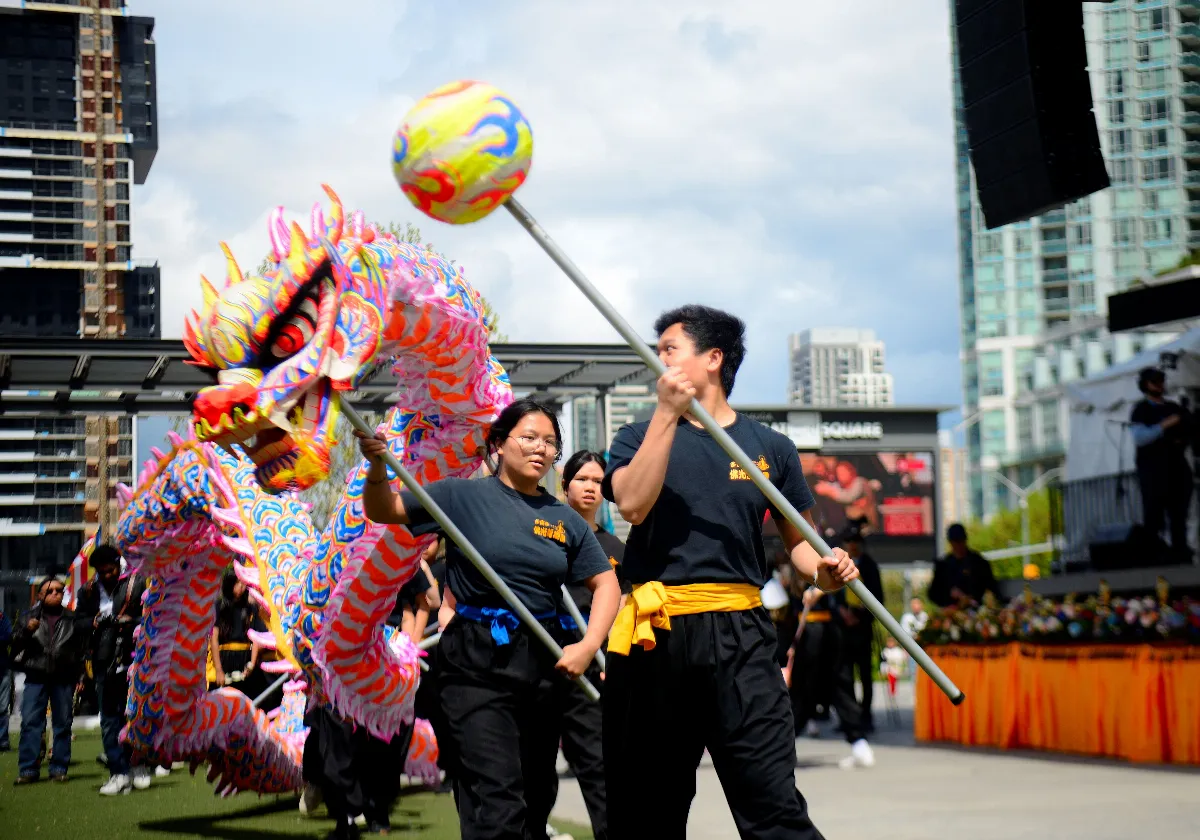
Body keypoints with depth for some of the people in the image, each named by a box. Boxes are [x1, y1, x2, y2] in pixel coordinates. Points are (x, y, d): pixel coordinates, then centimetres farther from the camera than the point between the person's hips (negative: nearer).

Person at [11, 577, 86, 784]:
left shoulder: (72, 620, 11)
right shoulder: (30, 616, 9)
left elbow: (81, 649, 15)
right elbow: (16, 645, 4)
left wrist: (78, 675, 7)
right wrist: (26, 631, -15)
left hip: (63, 679, 1)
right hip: (36, 677, -1)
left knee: (63, 723, 2)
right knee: (30, 722, -7)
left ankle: (59, 768, 9)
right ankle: (27, 769, -5)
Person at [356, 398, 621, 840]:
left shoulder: (566, 519, 6)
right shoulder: (464, 496, -2)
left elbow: (606, 583, 11)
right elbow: (383, 511, 0)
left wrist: (588, 646, -5)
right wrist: (378, 465, -20)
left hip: (543, 661, 5)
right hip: (477, 663, -5)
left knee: (536, 796, 15)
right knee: (496, 803, -16)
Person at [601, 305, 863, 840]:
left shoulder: (769, 448, 12)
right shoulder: (640, 437, 11)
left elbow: (798, 540, 17)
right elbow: (633, 505, -9)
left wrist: (822, 570, -6)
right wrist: (668, 413, -12)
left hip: (739, 634, -1)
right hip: (654, 634, 1)